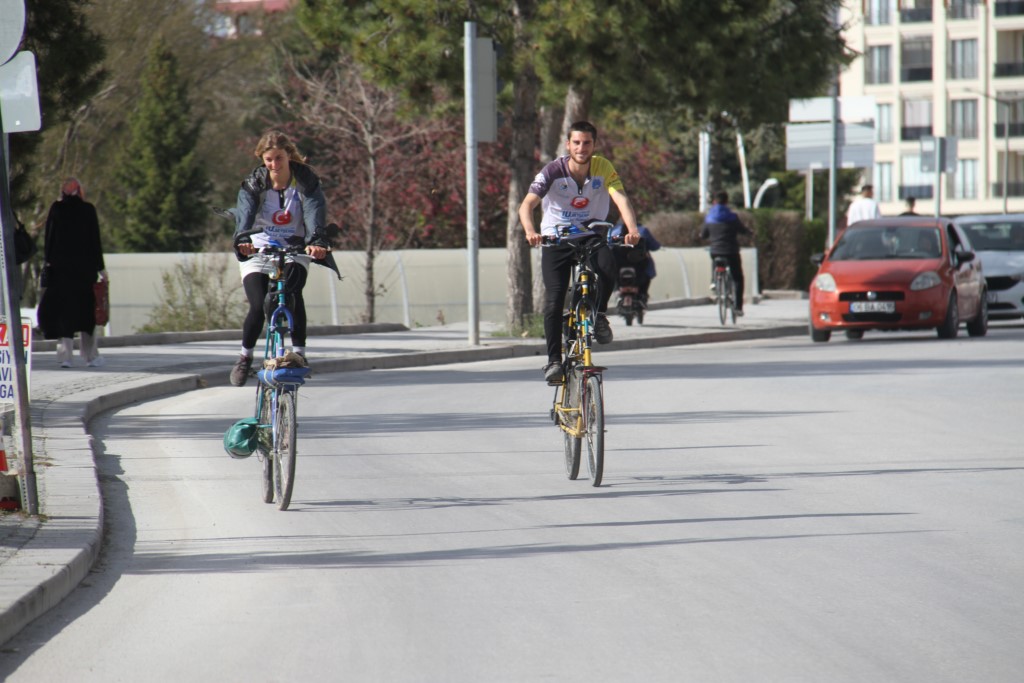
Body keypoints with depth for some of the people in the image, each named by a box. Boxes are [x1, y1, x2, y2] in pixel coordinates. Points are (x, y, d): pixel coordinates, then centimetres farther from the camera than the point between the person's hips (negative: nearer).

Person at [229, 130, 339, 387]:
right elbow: (245, 213, -27)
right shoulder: (254, 184, -10)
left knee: (293, 292, -29)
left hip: (294, 252, 0)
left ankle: (299, 353, -20)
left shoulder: (305, 180, -11)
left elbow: (314, 211, -27)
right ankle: (245, 357, 8)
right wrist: (242, 239, -49)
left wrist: (317, 240, -47)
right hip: (258, 251, 0)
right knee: (258, 307, -17)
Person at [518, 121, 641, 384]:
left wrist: (632, 228, -42)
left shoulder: (603, 168, -11)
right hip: (556, 239, -1)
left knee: (607, 265, -31)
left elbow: (620, 199, -23)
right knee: (554, 301, -13)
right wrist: (530, 231, -44)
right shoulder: (553, 171, -16)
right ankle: (554, 360, -1)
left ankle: (599, 314, -4)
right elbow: (527, 205, -24)